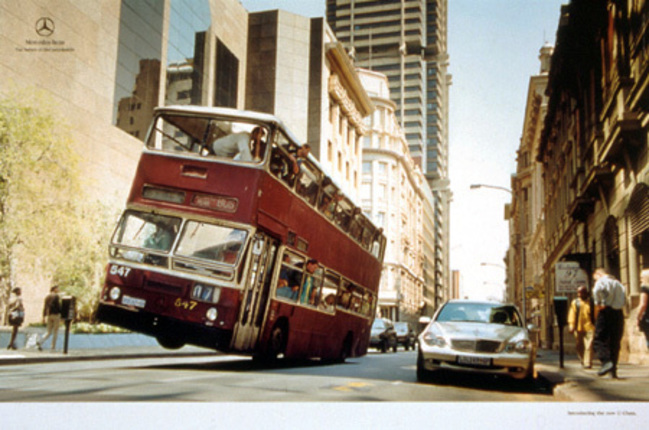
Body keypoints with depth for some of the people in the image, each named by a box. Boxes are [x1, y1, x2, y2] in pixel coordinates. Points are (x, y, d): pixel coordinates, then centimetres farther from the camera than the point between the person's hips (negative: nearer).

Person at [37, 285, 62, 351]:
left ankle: (40, 342, -11)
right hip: (56, 315, -6)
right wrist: (61, 316, -8)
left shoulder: (47, 297, 11)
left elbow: (45, 307, 10)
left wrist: (44, 316, 12)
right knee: (55, 332, 4)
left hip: (49, 315, 6)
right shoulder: (56, 296, -9)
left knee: (49, 332, 12)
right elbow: (59, 306, -13)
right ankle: (53, 347, 6)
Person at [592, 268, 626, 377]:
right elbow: (624, 300, 15)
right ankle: (613, 370, 8)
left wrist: (598, 303, -13)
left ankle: (606, 362, -24)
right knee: (615, 342, 9)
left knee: (599, 340, -4)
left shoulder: (602, 281, -1)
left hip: (606, 312, -6)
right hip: (618, 313, 6)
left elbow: (597, 290, -24)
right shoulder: (618, 283, 20)